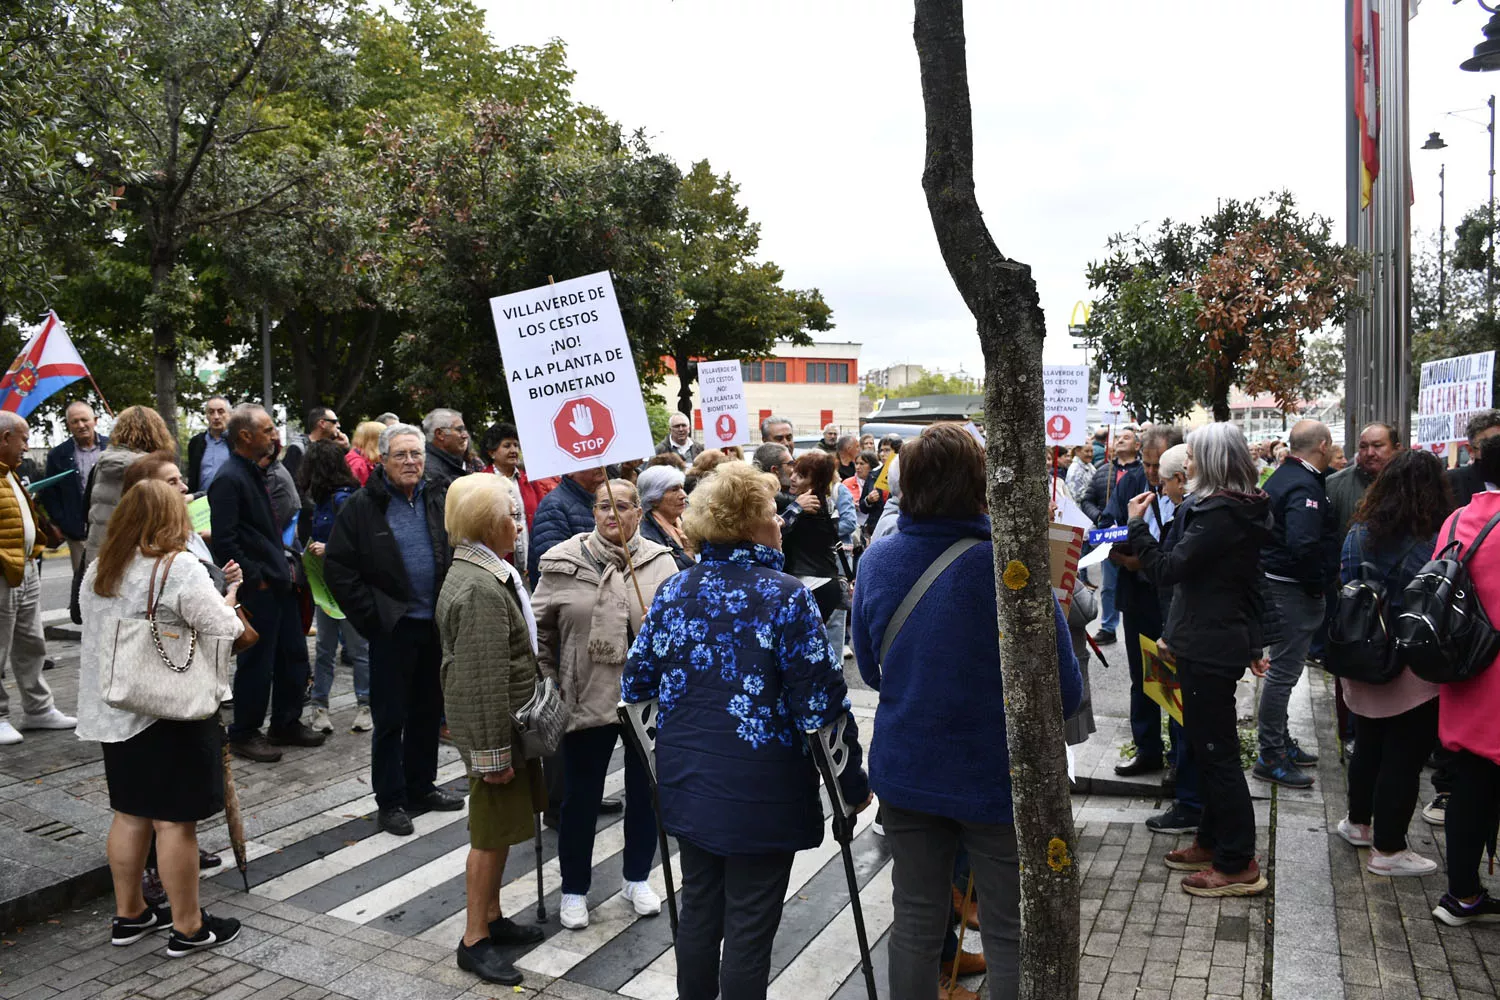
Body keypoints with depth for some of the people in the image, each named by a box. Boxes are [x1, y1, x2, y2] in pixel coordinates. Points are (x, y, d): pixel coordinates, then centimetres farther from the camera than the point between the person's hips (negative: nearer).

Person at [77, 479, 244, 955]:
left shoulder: (98, 571, 8)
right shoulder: (180, 570, -17)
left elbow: (104, 631, 17)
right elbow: (225, 631, -18)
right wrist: (226, 604, 4)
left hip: (114, 712, 7)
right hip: (172, 712, -7)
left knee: (130, 814, 17)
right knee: (175, 821, 1)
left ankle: (129, 914, 29)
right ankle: (188, 926, 11)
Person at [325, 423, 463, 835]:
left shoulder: (441, 499, 6)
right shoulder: (362, 506, -6)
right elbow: (337, 568, -7)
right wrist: (371, 616, -10)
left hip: (438, 626, 4)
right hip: (393, 628, -4)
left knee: (428, 710, 15)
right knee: (391, 716, 3)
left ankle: (421, 787, 30)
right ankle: (390, 801, 15)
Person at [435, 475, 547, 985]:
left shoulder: (484, 571, 10)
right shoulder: (479, 588, -24)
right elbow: (482, 681, -26)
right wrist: (493, 751, -22)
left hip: (510, 723, 10)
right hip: (492, 728, -10)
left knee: (500, 829, 20)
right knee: (492, 835, 3)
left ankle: (491, 917, 34)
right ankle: (475, 940, 18)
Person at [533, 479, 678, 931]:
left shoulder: (661, 562, -2)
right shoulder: (564, 561, -4)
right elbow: (540, 628, 2)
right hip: (587, 700, -1)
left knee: (644, 791, 15)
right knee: (580, 796, 10)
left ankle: (637, 878, 36)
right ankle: (574, 889, 29)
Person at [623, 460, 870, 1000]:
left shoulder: (673, 590, 1)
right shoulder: (784, 596, -16)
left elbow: (635, 686, 6)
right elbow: (822, 704, -17)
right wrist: (853, 780, -5)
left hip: (687, 783, 6)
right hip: (761, 792, -6)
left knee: (698, 909, 20)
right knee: (749, 926, 7)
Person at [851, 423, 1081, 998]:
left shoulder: (877, 560, -6)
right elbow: (1066, 692, -14)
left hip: (905, 773, 4)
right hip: (996, 778, -4)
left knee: (916, 923, 17)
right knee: (1009, 935, 11)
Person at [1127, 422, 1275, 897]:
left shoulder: (1218, 515, -21)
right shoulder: (1247, 510, 11)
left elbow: (1168, 570, -23)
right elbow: (1251, 583, 18)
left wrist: (1137, 525, -12)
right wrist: (1255, 644, 24)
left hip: (1207, 648, -10)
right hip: (1227, 640, 10)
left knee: (1216, 750, -2)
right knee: (1211, 746, 19)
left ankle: (1238, 865, 8)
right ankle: (1213, 842, 32)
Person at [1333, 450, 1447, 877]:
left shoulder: (1358, 536, -2)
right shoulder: (1433, 545, -19)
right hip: (1415, 671, -6)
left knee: (1368, 745, 22)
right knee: (1404, 757, 6)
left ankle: (1358, 822, 38)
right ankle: (1388, 849, 15)